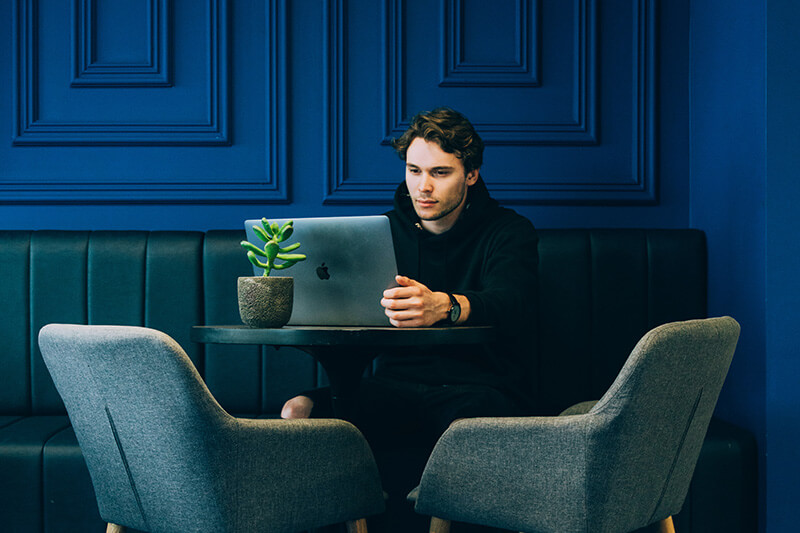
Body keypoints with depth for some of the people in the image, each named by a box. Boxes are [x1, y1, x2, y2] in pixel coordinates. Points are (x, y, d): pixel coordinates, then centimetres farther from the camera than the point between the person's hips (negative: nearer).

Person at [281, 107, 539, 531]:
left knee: (469, 423, -40)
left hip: (481, 390, -3)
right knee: (299, 412, -25)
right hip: (395, 389, 4)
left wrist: (444, 306, -44)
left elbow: (511, 304, -20)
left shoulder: (509, 232, 2)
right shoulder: (386, 230, 17)